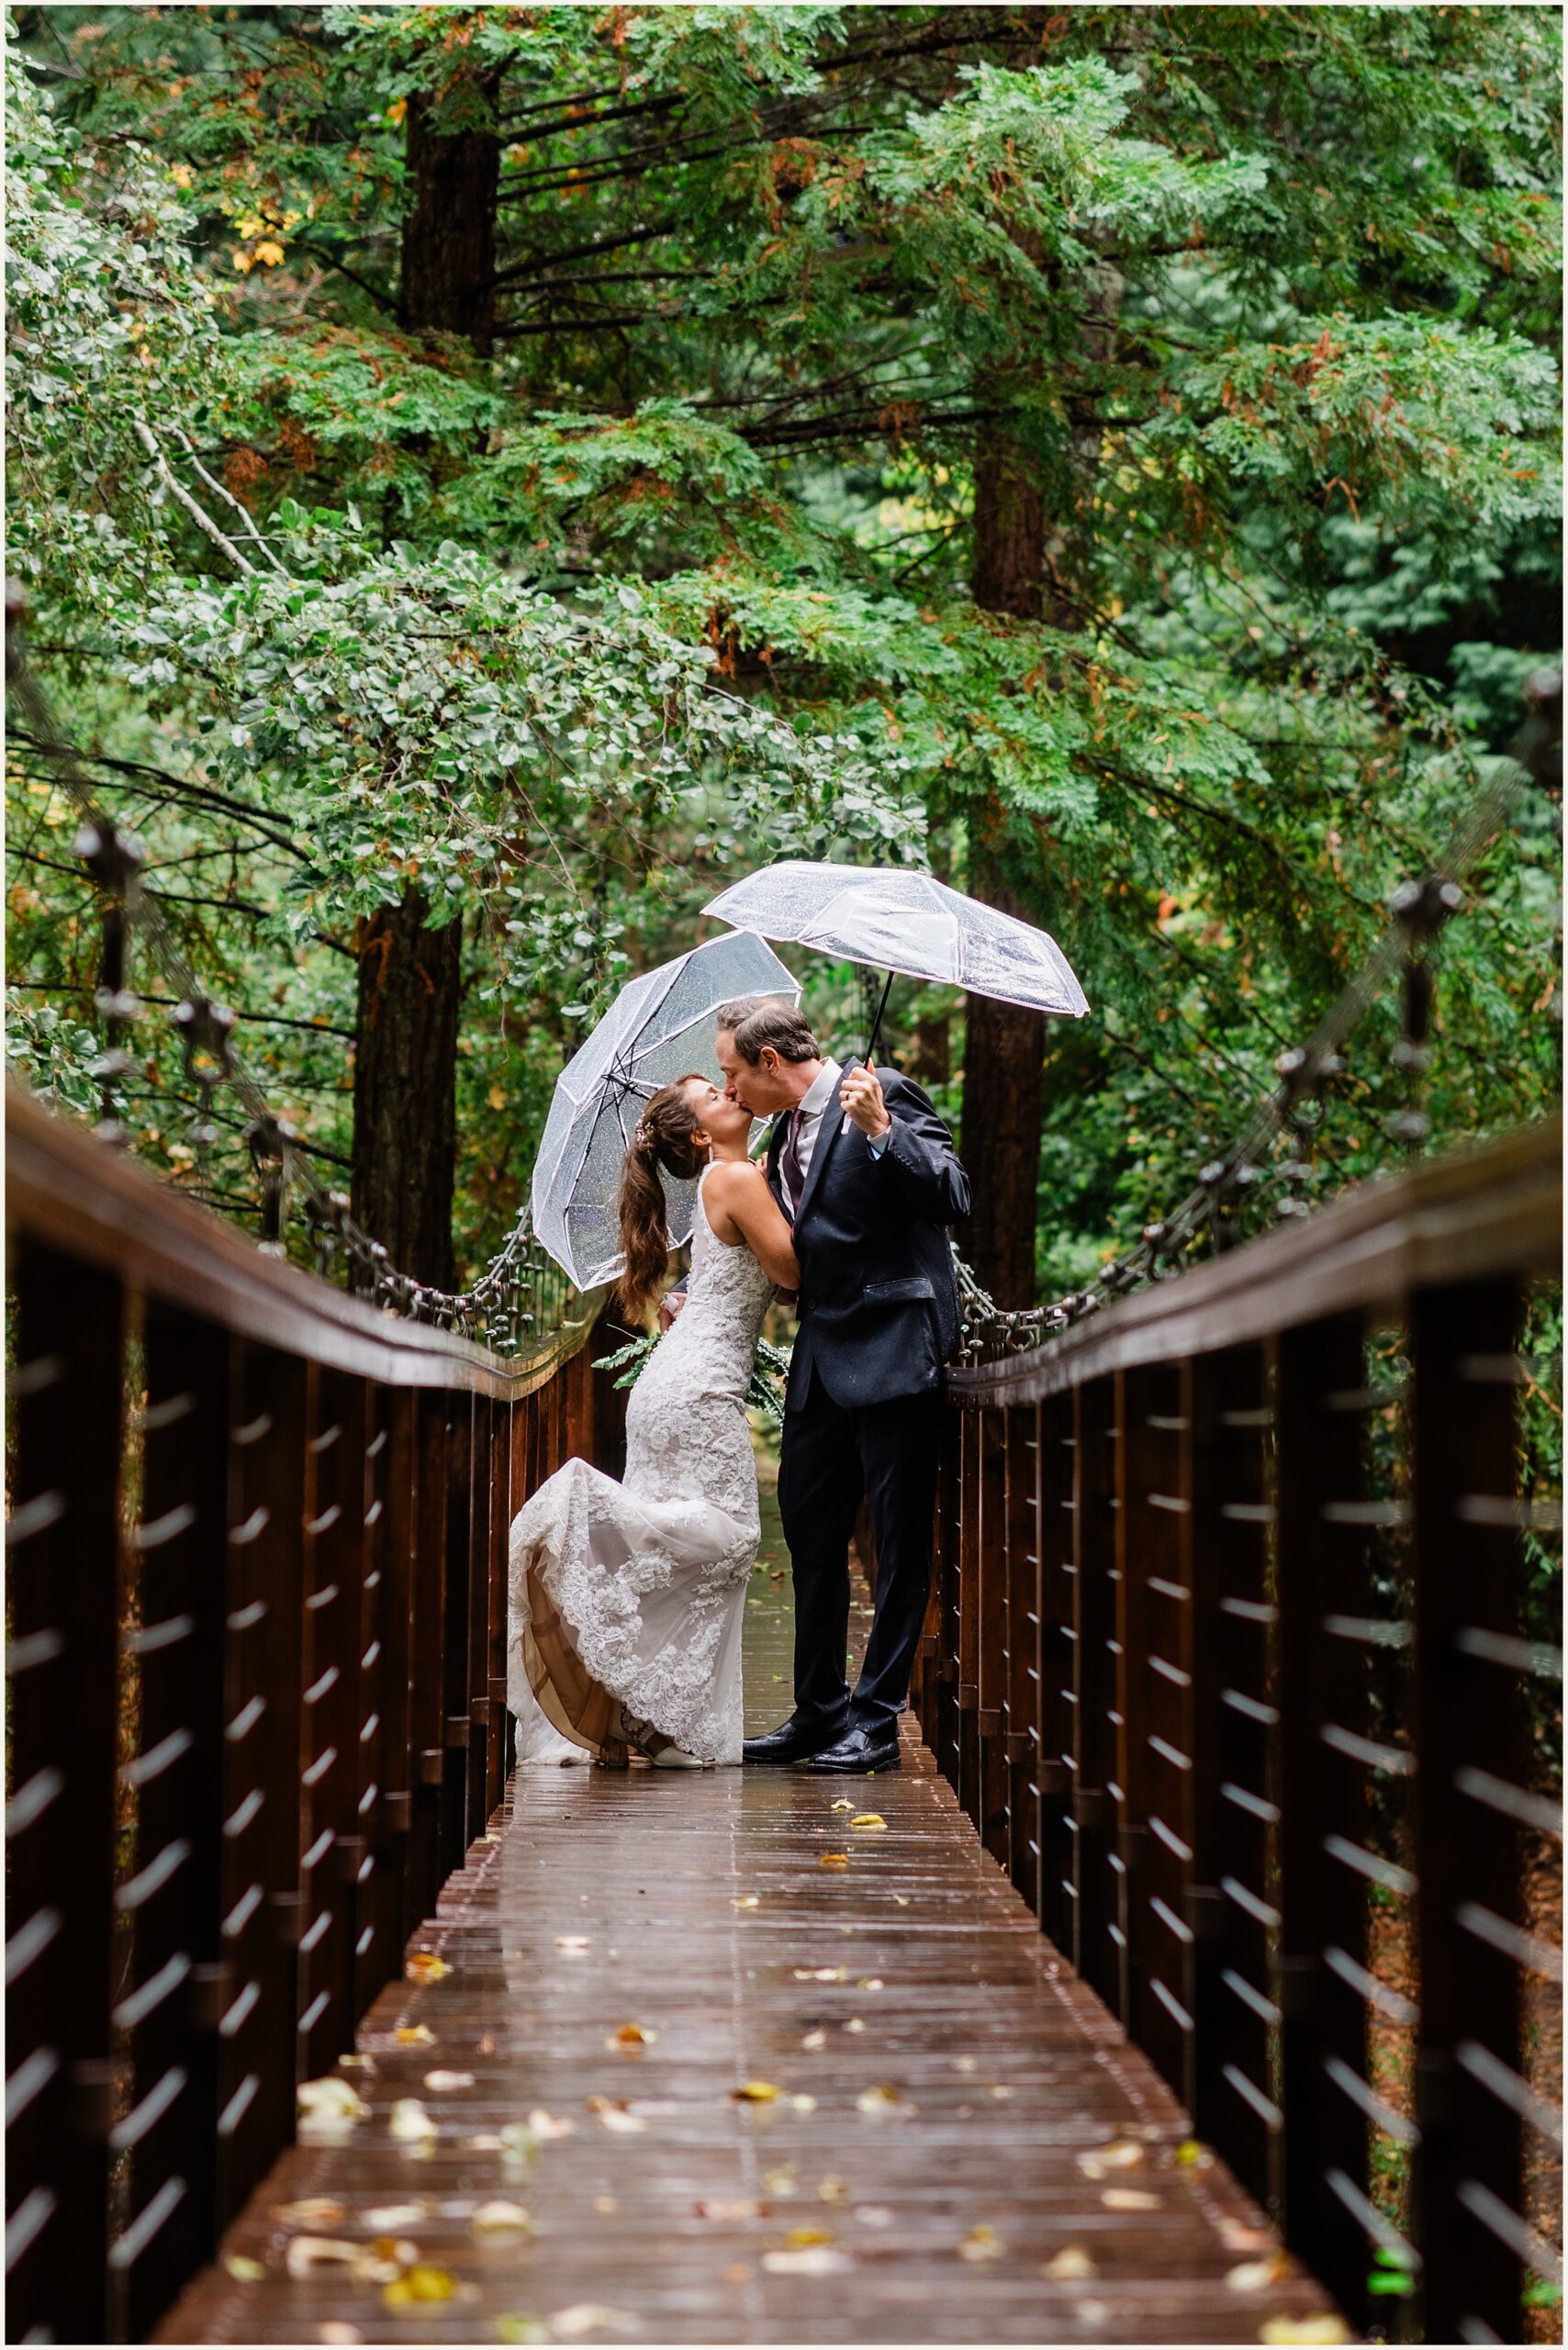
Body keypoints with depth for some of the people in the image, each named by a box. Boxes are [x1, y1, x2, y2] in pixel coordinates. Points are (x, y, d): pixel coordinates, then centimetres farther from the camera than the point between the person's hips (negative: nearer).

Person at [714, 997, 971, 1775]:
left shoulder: (883, 1095, -10)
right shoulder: (787, 1132, 14)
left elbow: (953, 1200, -20)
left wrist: (881, 1130, -30)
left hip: (893, 1352, -9)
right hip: (823, 1359, 9)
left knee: (897, 1540, -1)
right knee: (809, 1533, 12)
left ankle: (876, 1719, 4)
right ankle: (817, 1713, 21)